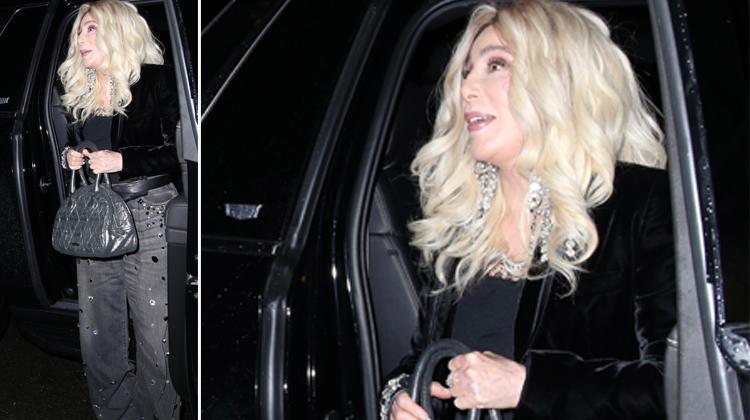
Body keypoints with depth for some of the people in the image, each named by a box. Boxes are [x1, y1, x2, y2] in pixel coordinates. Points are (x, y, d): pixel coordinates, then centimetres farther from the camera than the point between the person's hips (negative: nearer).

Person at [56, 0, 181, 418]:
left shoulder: (158, 81, -4)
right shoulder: (78, 91, 16)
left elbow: (180, 152, -8)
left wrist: (123, 160, -16)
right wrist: (71, 157, 5)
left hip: (147, 215, -6)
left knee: (154, 336, -4)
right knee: (97, 337, 8)